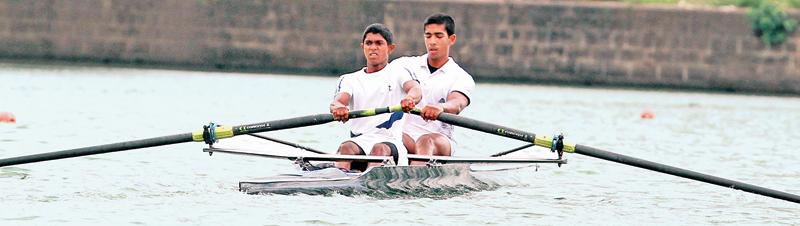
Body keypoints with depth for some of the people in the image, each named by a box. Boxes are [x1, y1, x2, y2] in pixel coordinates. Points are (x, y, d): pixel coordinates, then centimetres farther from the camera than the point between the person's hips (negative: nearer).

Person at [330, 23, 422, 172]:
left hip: (390, 141, -2)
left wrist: (410, 98, -38)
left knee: (380, 149, -36)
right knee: (346, 147, -32)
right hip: (359, 140, 2)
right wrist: (338, 107, -29)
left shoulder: (399, 74, 12)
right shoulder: (350, 79, 20)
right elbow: (338, 100, 0)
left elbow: (416, 90, -10)